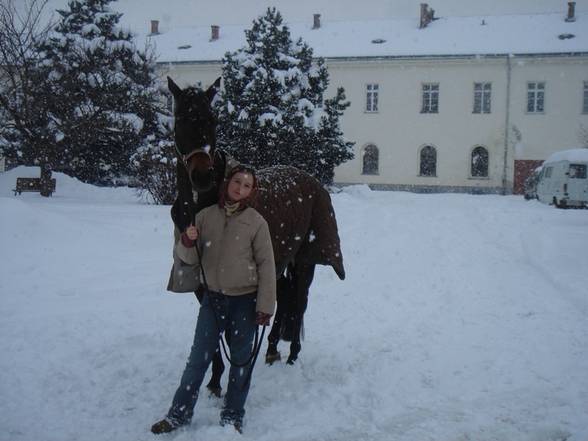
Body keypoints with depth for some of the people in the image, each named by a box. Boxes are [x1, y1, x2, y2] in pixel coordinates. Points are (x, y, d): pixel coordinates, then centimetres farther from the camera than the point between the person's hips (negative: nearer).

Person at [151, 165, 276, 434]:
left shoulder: (256, 222, -8)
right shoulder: (206, 216, -1)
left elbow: (266, 266, -6)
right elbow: (189, 258, 3)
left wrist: (265, 306, -8)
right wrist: (187, 242, -20)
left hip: (244, 300, -1)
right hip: (212, 297, 2)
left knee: (241, 359, 10)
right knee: (198, 358, 7)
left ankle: (233, 415, 25)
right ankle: (179, 413, 20)